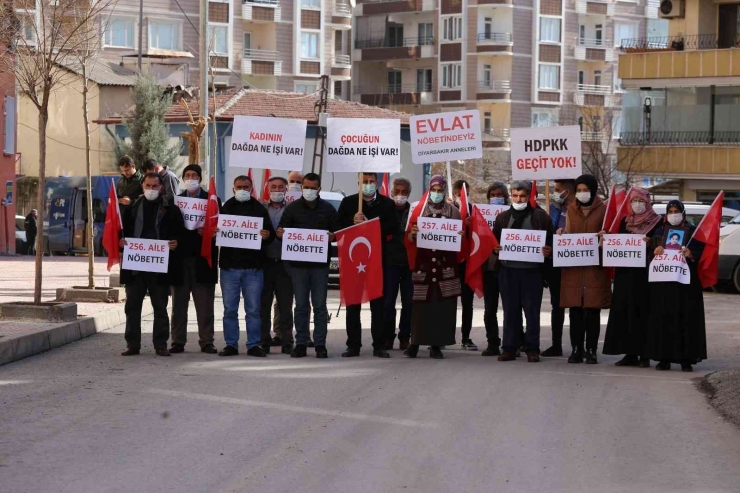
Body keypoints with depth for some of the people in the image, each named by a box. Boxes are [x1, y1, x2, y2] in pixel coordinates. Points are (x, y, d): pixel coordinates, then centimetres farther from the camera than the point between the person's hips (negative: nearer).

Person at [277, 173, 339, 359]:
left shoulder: (328, 209, 6)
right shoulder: (292, 208, 7)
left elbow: (338, 232, 8)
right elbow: (282, 231, 7)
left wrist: (332, 236, -14)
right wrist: (280, 234, -15)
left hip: (320, 263, -1)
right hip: (297, 263, 1)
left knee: (320, 305, 1)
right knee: (301, 305, 3)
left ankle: (320, 344, 5)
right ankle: (300, 344, 8)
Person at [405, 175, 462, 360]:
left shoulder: (453, 211, 8)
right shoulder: (419, 209, 9)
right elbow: (410, 239, 9)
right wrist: (412, 234, -14)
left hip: (445, 265, 0)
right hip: (423, 263, 0)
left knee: (443, 306, -2)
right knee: (420, 305, -4)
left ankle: (436, 345, 3)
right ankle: (415, 342, 2)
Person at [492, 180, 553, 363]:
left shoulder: (540, 216, 3)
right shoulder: (503, 217, 12)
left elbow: (550, 241, 3)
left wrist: (548, 250, -16)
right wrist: (495, 249, -6)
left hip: (532, 270, -3)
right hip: (508, 270, 3)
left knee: (532, 311, 1)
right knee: (510, 310, 6)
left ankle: (532, 349, 7)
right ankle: (509, 348, 10)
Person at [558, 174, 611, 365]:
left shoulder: (603, 209, 4)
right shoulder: (571, 210, 13)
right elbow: (567, 234, 15)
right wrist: (561, 234, -7)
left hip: (595, 266, -3)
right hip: (573, 265, 3)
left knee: (593, 310, -1)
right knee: (575, 310, 2)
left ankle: (591, 351, 2)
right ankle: (576, 349, 6)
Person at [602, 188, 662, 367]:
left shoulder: (656, 222, 1)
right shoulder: (625, 222, 16)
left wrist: (650, 243, -22)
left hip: (644, 273, -5)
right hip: (625, 273, 5)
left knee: (642, 312, -6)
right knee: (623, 311, 1)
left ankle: (643, 354, -2)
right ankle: (630, 353, 5)